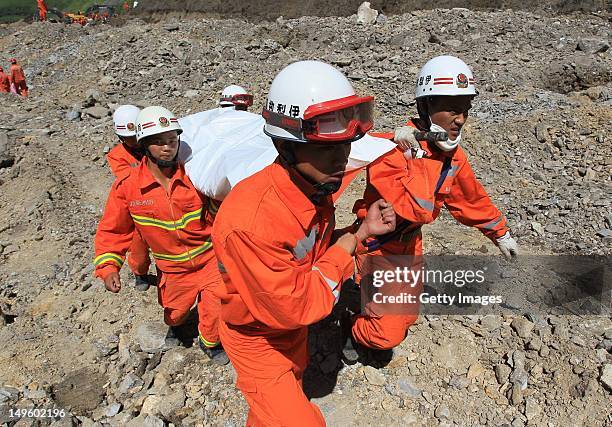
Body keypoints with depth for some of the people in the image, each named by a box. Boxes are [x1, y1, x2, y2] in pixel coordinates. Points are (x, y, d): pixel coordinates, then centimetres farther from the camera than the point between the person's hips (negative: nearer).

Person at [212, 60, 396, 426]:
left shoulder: (315, 186, -15)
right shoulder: (252, 219, -41)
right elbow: (294, 308, -35)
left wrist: (363, 230, -15)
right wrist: (342, 253, -24)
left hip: (294, 327, 8)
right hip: (258, 338, -8)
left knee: (293, 378, 34)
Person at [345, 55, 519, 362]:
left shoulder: (453, 155, -4)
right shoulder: (392, 150, -30)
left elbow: (472, 199, 11)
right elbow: (417, 211, -39)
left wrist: (501, 233, 20)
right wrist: (415, 157, -37)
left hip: (410, 243, 8)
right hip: (378, 245, -7)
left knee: (406, 317, 20)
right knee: (389, 332, -2)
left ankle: (376, 336, 48)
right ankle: (354, 331, 29)